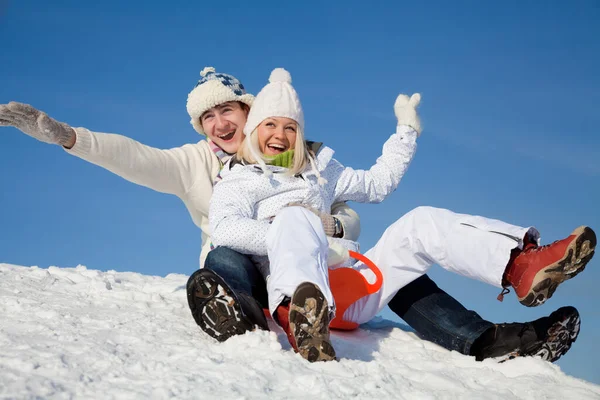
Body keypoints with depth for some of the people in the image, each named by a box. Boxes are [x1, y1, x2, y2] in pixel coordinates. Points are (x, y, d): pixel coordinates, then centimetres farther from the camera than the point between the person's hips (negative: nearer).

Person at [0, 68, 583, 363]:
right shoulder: (194, 163, 16)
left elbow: (351, 220, 13)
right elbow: (132, 157, 0)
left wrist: (331, 225, -13)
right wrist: (60, 134, -14)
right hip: (246, 273, -2)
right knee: (224, 259, -38)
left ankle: (484, 340, -32)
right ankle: (237, 315, -72)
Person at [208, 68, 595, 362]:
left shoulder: (319, 170, 31)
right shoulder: (237, 180, 14)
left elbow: (378, 183, 38)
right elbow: (223, 229, -6)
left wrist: (406, 131, 36)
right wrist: (288, 237, -15)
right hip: (294, 284, -5)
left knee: (422, 222, -9)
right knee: (296, 218, -35)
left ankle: (521, 264, -32)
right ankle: (301, 318, -68)